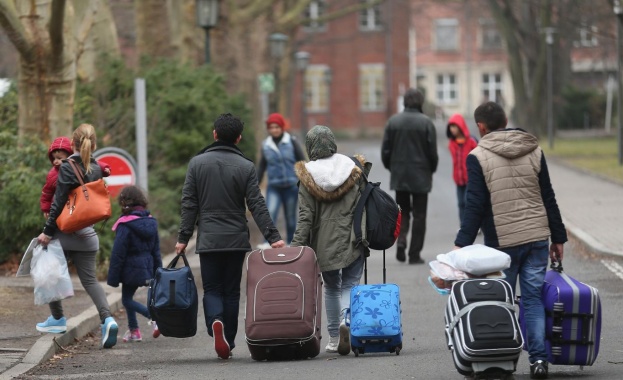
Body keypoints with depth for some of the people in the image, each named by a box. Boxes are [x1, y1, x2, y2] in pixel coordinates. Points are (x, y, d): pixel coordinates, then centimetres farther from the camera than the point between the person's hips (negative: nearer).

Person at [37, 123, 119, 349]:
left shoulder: (67, 168, -13)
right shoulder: (96, 169, 4)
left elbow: (58, 203, -14)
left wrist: (47, 231, -10)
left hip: (64, 232, -5)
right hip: (87, 234, 5)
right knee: (89, 278, 5)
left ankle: (57, 319, 22)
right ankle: (107, 318, -15)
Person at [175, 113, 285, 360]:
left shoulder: (197, 163, 1)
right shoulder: (246, 167, -2)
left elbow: (189, 203, 0)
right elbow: (257, 205, -7)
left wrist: (183, 237, 5)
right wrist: (272, 237, -6)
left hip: (208, 240, 0)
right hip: (236, 240, 0)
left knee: (212, 289, 5)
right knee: (231, 291, 10)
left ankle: (215, 322, -24)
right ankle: (228, 342, 12)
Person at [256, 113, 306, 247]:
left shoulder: (291, 142, -4)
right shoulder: (266, 145, 3)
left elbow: (302, 161, 0)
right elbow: (262, 166, 13)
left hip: (291, 185, -1)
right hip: (273, 187, 1)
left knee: (290, 216, 8)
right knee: (270, 213, -19)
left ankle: (291, 243, 22)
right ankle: (268, 242, -24)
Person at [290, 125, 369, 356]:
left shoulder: (308, 176, -5)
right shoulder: (352, 169, -2)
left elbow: (305, 216, -9)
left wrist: (297, 246, -8)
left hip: (324, 242, 0)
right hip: (352, 239, 0)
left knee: (331, 287, 17)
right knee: (350, 284, 7)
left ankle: (334, 337, 15)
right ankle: (347, 320, -22)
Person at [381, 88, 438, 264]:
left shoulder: (393, 121, -2)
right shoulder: (426, 123, -10)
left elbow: (385, 150, 0)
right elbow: (432, 151, -8)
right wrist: (431, 169, 9)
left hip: (399, 176, 3)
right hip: (421, 177, -2)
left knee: (402, 211, 17)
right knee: (419, 215, 5)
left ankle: (401, 240, -7)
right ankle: (414, 254, 4)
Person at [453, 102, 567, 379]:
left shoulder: (478, 157, -6)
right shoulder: (534, 151, 7)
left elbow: (475, 205, -11)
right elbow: (548, 199, 9)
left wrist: (462, 244, -9)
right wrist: (558, 238, 14)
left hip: (502, 242, -3)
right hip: (537, 238, 3)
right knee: (534, 298, 5)